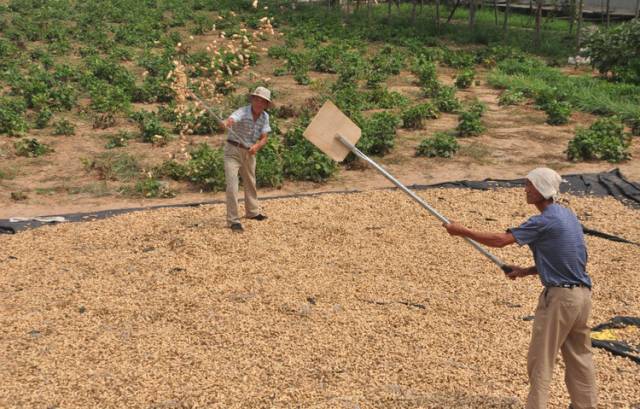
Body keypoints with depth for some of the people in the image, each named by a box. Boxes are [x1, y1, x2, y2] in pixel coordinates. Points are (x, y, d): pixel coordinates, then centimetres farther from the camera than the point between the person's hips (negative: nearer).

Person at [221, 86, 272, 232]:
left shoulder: (265, 117, -4)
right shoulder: (243, 112, -23)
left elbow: (263, 139, -7)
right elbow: (232, 119, -44)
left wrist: (257, 146, -29)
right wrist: (226, 123, -68)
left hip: (249, 152, 6)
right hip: (233, 150, -6)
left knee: (250, 183, 22)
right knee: (232, 185, -15)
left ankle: (252, 212, 42)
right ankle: (233, 220, -9)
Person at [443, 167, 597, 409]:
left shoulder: (545, 221, -16)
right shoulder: (568, 215, 12)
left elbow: (500, 240, -18)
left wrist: (462, 231, -10)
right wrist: (525, 271, 15)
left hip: (559, 296, -9)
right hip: (582, 294, 9)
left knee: (540, 359, 1)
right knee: (580, 357, 19)